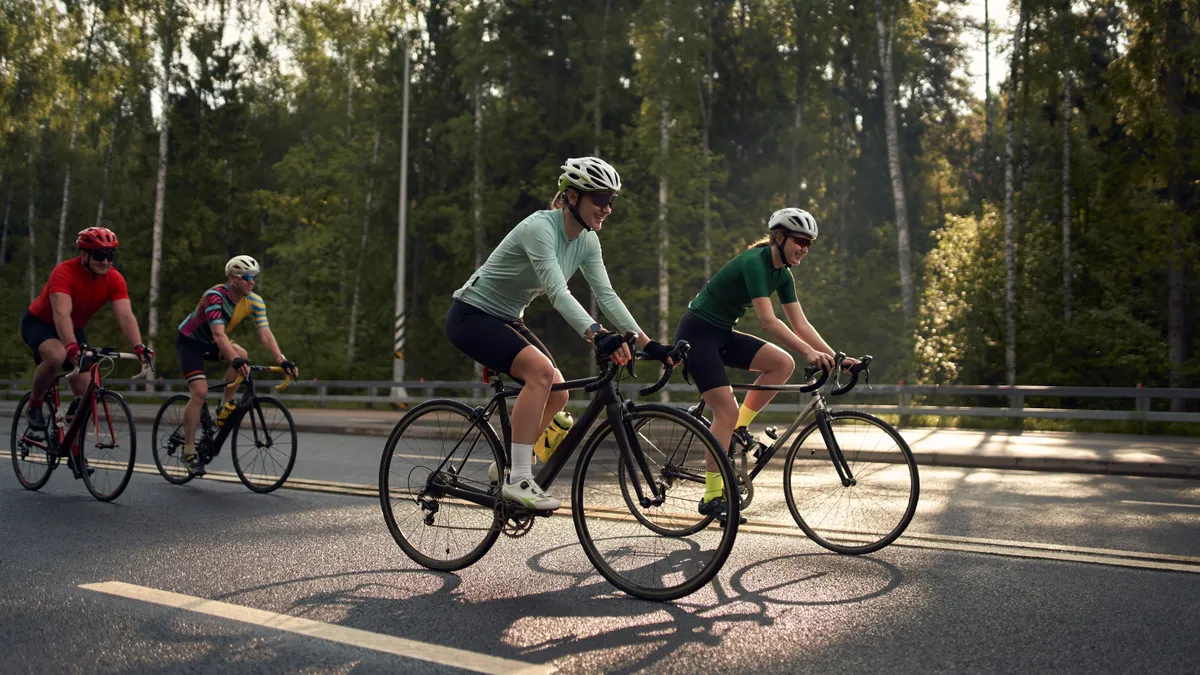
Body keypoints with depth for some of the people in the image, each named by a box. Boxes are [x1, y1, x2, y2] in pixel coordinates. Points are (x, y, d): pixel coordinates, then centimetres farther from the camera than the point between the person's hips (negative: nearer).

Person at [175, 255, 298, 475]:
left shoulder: (254, 301, -15)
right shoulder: (215, 296, -31)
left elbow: (265, 334, -23)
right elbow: (218, 334, -42)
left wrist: (282, 360, -37)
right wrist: (235, 361, -56)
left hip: (210, 343, 5)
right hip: (190, 341, -5)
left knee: (241, 354, -27)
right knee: (200, 391, -19)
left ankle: (224, 409, -10)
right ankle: (189, 451, -7)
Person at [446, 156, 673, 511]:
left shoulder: (587, 241, -1)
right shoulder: (539, 227, -26)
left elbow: (607, 295, -6)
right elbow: (558, 292, -38)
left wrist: (648, 343, -15)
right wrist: (599, 335, -51)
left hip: (507, 320, 8)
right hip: (471, 315, -8)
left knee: (557, 395, -4)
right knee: (541, 370, -29)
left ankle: (506, 467, 15)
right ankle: (518, 479, -23)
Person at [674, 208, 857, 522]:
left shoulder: (782, 273, 5)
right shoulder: (755, 261, -22)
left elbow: (800, 323, 3)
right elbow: (768, 321, -30)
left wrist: (834, 356, -7)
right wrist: (809, 352, -36)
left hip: (722, 333, 8)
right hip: (697, 332, -8)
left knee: (783, 363, -10)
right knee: (727, 409, -15)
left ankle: (739, 427, 3)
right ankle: (712, 497, -9)